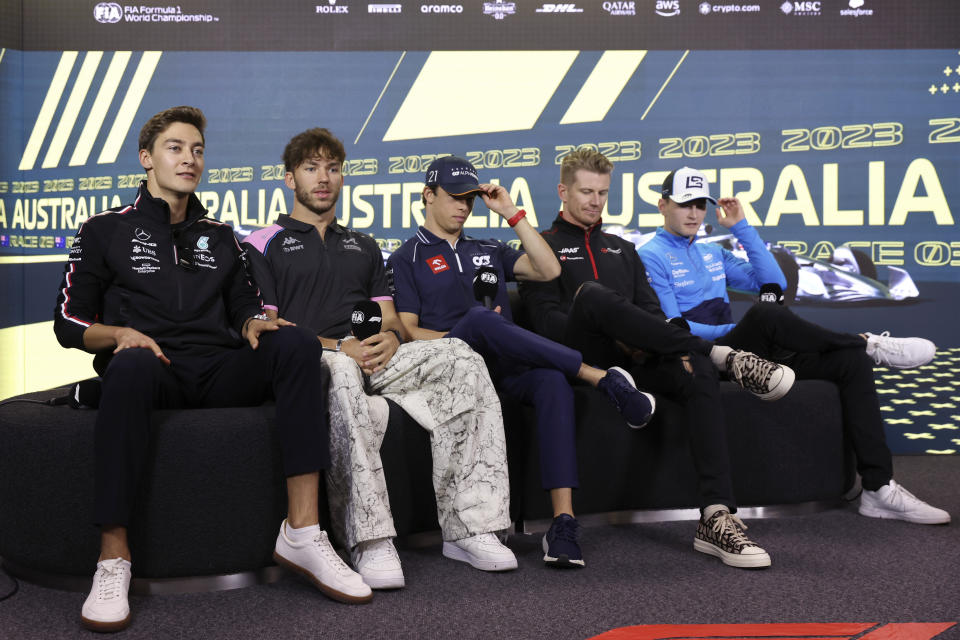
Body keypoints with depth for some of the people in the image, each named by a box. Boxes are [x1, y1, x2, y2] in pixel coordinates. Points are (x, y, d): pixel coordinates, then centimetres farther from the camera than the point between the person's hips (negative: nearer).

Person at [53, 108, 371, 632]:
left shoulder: (219, 236, 26)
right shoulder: (106, 231, 15)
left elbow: (244, 307, 25)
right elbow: (69, 322, 11)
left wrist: (253, 323, 0)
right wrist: (121, 334, -10)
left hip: (219, 374, 4)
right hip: (154, 372, -3)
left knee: (296, 343, -27)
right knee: (131, 365, -41)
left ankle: (302, 532, -33)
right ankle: (113, 559, -36)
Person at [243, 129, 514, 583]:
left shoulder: (363, 247, 30)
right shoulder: (263, 245, 13)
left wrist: (390, 337, -5)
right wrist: (337, 347, -14)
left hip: (374, 358, 5)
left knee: (459, 357, -23)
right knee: (341, 372, -41)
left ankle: (467, 528, -26)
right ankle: (370, 542, -42)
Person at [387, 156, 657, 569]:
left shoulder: (488, 251, 30)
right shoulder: (407, 259, 16)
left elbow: (548, 270, 14)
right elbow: (407, 331, 3)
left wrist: (512, 214, 13)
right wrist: (461, 336, -12)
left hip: (504, 366, 4)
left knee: (552, 381, -32)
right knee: (479, 318, -38)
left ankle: (563, 523, -41)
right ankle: (602, 378, -33)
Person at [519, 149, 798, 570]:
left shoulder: (622, 250, 31)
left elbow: (650, 310, 20)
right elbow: (547, 320, -3)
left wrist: (649, 341, -7)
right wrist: (617, 340, -17)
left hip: (633, 356, 5)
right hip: (582, 357, -5)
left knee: (698, 373, -28)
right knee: (593, 294, -37)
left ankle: (716, 518, -38)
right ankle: (721, 354, -33)